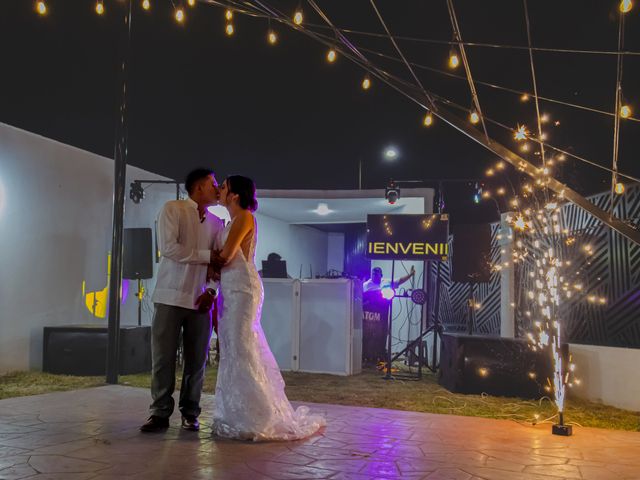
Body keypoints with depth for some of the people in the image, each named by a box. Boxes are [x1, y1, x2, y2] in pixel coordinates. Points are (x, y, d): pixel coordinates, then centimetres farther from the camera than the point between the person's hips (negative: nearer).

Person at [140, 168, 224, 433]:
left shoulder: (217, 223, 13)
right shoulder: (172, 209, -1)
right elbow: (168, 248, -14)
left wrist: (211, 291, -5)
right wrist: (207, 256, -12)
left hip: (200, 301, 4)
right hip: (170, 297, -4)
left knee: (197, 361, 6)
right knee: (162, 358, -1)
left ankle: (190, 414, 17)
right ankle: (160, 413, 10)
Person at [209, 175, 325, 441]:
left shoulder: (244, 217, -8)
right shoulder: (233, 222, 19)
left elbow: (226, 256, -15)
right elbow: (224, 260, 15)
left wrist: (210, 261, 5)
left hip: (242, 289, -9)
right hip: (230, 290, 9)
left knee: (241, 351, -9)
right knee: (232, 351, 10)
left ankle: (256, 419, -3)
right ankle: (238, 417, 17)